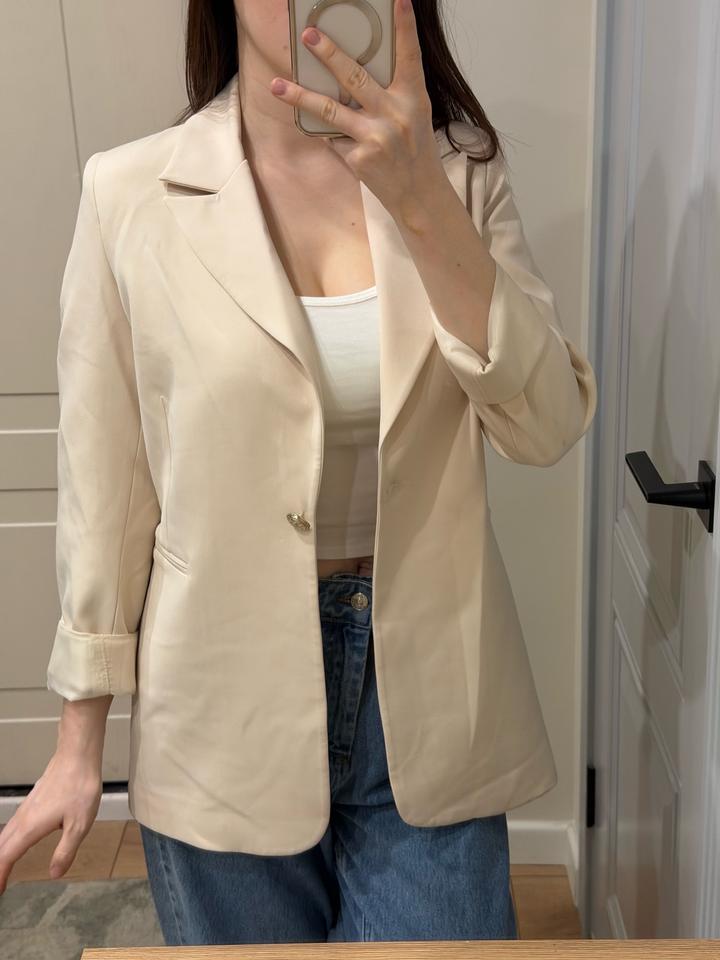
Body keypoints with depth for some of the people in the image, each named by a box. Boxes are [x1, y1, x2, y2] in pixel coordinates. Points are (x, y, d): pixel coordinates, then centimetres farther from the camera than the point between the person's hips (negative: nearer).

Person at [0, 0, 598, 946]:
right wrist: (80, 743, 4)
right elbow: (103, 481, -2)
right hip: (224, 711, -1)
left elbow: (548, 426, -12)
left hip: (426, 693, 1)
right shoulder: (131, 192, -7)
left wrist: (419, 199, -24)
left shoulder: (462, 172, -2)